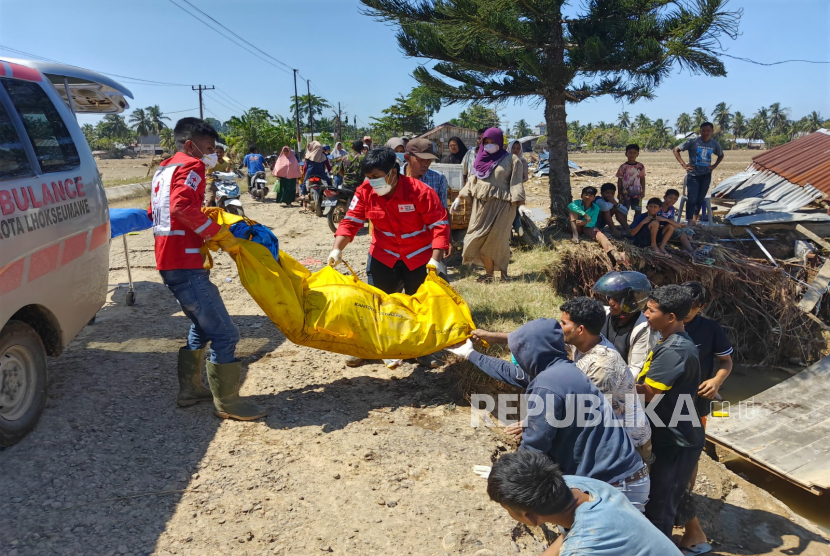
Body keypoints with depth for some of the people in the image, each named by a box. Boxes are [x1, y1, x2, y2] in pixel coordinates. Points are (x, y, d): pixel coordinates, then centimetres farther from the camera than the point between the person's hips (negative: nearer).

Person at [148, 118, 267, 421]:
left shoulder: (164, 170, 20)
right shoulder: (191, 166, -9)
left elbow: (155, 213, 25)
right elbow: (181, 206, -26)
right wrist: (217, 233, -19)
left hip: (169, 264, 10)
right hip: (186, 265, -10)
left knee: (203, 326, 24)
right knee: (224, 333, -6)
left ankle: (190, 390, 31)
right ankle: (226, 402, 2)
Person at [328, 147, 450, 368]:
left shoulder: (419, 191, -24)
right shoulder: (365, 192, -14)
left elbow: (439, 225, -22)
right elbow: (351, 222, -12)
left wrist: (435, 259, -29)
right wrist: (337, 249, -26)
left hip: (419, 257, -2)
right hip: (384, 256, 2)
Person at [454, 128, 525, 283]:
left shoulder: (511, 159, -2)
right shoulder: (481, 159, 12)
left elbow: (516, 184, -7)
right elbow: (472, 181, 18)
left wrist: (518, 204, -18)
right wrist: (459, 198, 14)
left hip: (501, 205, -5)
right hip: (481, 205, 5)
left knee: (498, 240, -3)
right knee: (482, 239, 2)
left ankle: (503, 271, 13)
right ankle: (489, 273, 10)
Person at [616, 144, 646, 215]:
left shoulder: (640, 166, 1)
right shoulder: (623, 167, -4)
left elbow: (642, 179, 7)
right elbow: (619, 181, 0)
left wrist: (643, 191, 2)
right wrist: (619, 194, -3)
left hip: (637, 193, 2)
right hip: (625, 193, -2)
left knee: (638, 211, 6)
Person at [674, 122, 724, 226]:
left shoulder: (715, 144, 3)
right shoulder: (692, 142, -9)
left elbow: (721, 155, 23)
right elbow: (676, 150, -5)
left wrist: (714, 165, 6)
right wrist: (683, 164, -11)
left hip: (706, 175, 4)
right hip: (693, 174, -4)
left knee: (701, 199, 10)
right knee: (692, 198, -10)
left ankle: (695, 218, 23)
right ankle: (690, 221, -9)